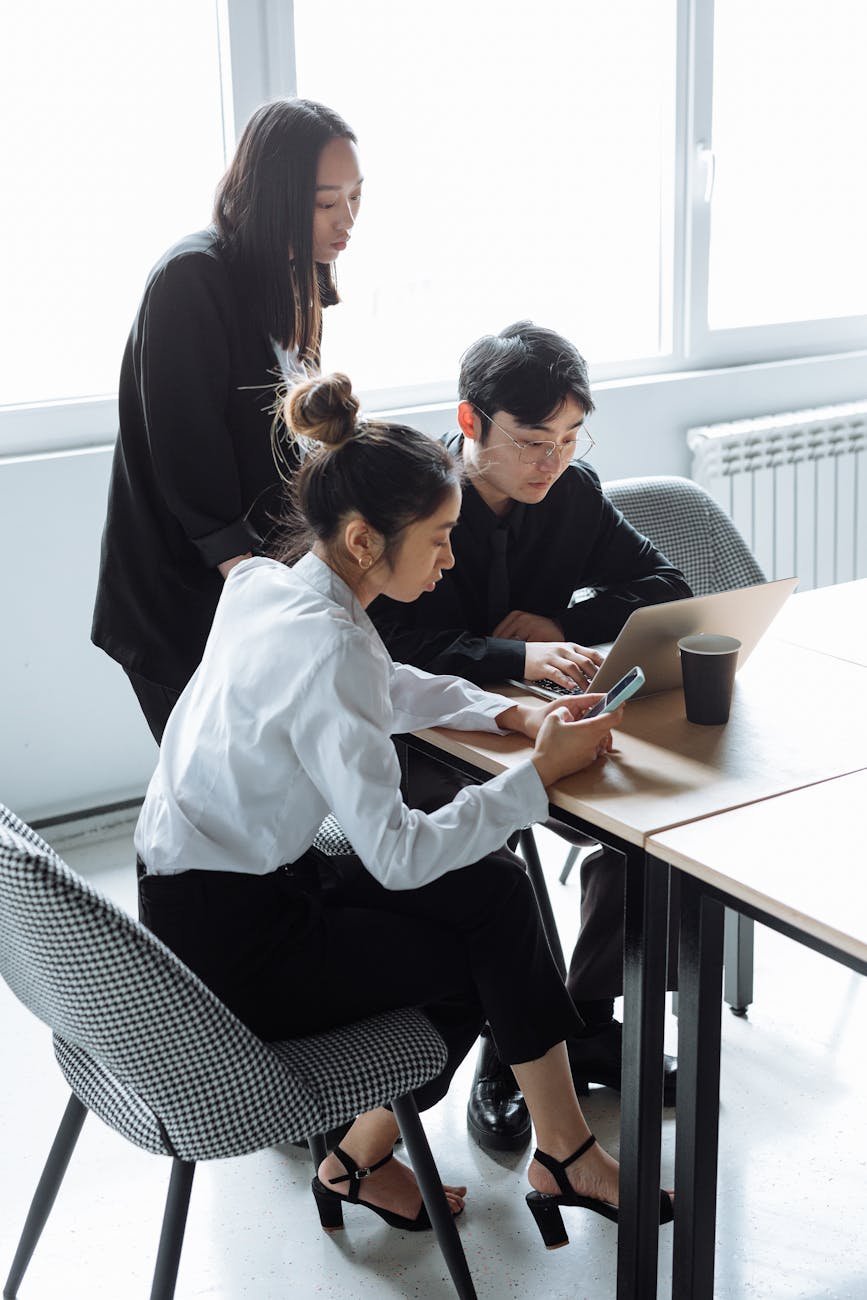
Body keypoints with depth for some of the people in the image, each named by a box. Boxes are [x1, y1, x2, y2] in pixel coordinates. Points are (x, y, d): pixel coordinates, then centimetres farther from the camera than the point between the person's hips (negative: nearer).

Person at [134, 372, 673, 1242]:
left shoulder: (264, 584, 2)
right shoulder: (326, 648, -26)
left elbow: (390, 688, 18)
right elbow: (398, 854, -25)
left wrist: (516, 715, 5)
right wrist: (540, 775, -16)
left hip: (188, 904, 8)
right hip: (232, 952, -8)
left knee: (489, 887, 6)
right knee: (487, 943, 4)